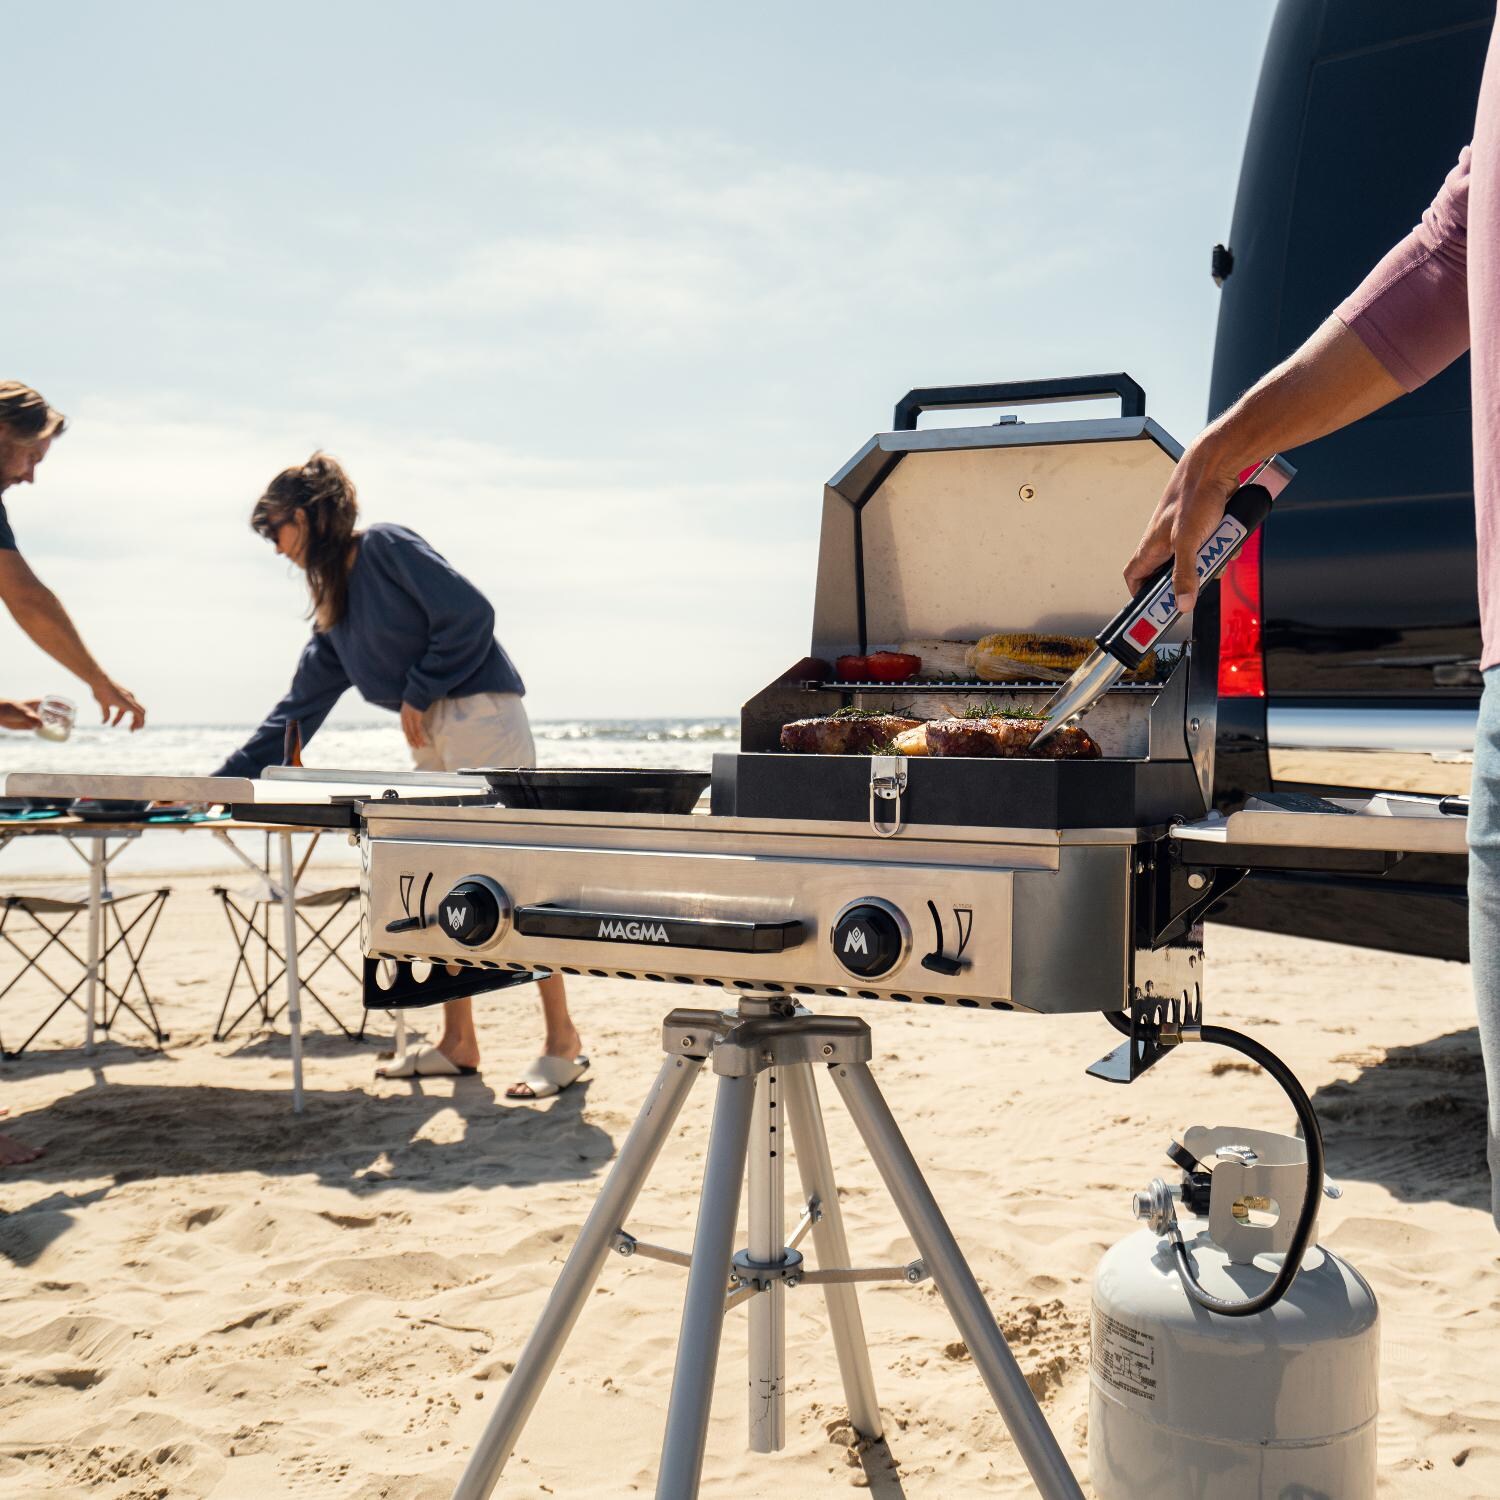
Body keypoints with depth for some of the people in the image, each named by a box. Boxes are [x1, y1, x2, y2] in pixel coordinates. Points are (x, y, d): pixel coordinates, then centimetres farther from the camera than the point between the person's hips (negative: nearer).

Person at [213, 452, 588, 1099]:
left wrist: (418, 692, -10)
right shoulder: (332, 615, 19)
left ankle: (562, 1041, -6)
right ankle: (457, 1043, 15)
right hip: (433, 736, 9)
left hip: (481, 712, -9)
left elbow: (469, 613, -14)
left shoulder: (387, 547, -6)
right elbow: (296, 712, 20)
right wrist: (222, 780, 18)